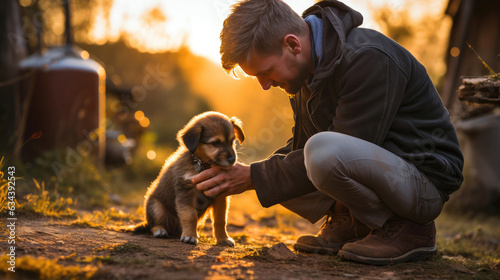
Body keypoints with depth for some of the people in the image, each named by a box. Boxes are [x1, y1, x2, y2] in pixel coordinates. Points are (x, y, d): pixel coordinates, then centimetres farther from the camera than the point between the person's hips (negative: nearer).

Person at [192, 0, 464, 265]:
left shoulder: (369, 59, -26)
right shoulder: (308, 66, 2)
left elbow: (342, 152, -28)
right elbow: (303, 144, 11)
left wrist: (255, 178, -22)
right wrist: (254, 172, -8)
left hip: (424, 179, -8)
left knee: (324, 151, -36)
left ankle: (408, 228, -13)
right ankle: (349, 223, 5)